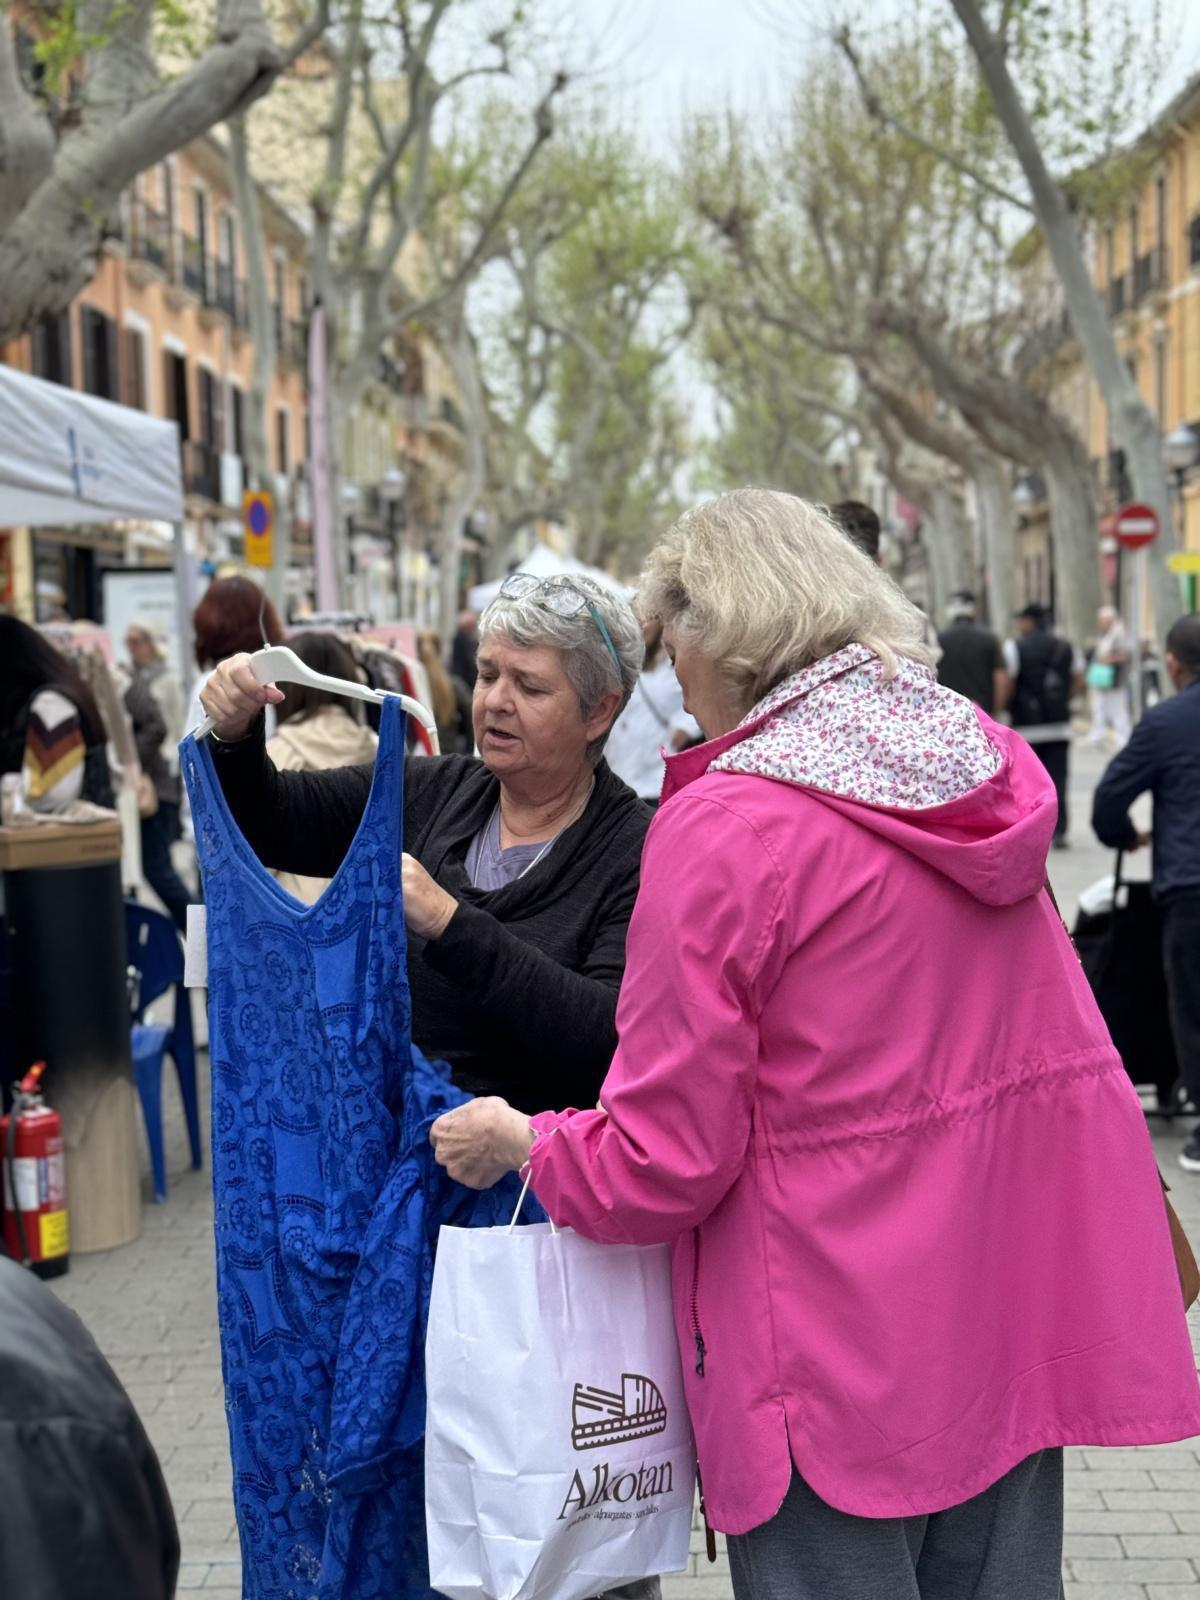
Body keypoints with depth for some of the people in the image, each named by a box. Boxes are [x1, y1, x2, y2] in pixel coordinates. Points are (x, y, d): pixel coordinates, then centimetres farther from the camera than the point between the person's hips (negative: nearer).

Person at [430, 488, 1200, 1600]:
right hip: (1018, 1313, 7)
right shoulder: (990, 765, 4)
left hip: (843, 1358, -7)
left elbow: (663, 1164, -14)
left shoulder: (720, 829, -17)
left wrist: (517, 1144, 4)